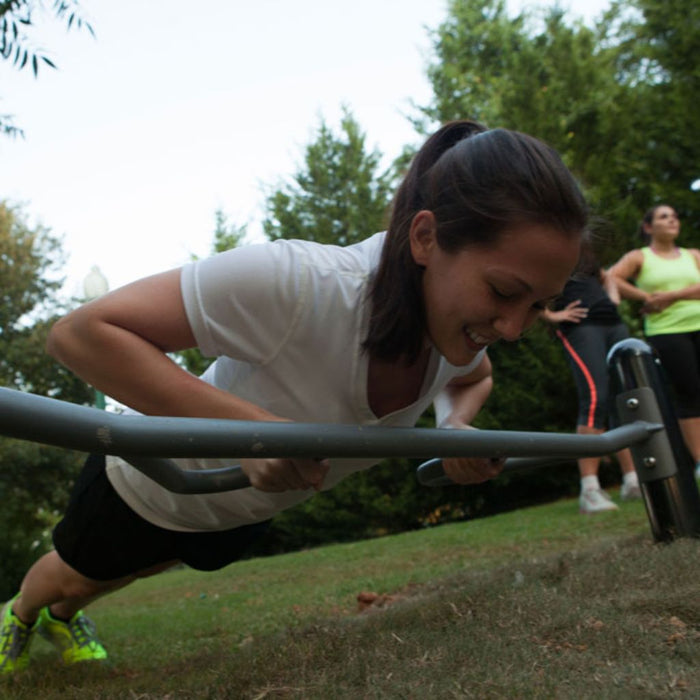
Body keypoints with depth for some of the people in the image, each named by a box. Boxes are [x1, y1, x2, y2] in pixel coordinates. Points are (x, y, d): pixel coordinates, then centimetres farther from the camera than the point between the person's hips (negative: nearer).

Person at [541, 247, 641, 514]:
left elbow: (606, 276, 40)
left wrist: (613, 299, 19)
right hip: (581, 327, -7)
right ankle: (589, 490, -18)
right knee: (595, 399, -19)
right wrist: (551, 315, -12)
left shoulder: (583, 254, 25)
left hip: (615, 325, 8)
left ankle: (632, 481, 11)